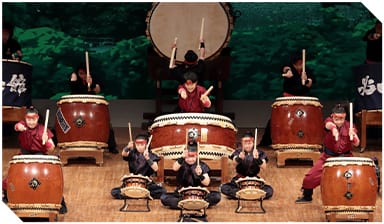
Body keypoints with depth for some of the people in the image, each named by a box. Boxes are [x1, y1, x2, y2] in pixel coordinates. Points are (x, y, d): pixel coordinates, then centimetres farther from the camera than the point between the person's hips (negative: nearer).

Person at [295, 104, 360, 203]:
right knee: (310, 177, -2)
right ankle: (307, 196, 26)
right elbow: (328, 125, -39)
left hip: (345, 157, 0)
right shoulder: (329, 121, -12)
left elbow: (356, 144, -19)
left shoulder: (349, 126, -9)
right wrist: (333, 128, -65)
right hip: (328, 157, 0)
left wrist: (353, 135, -42)